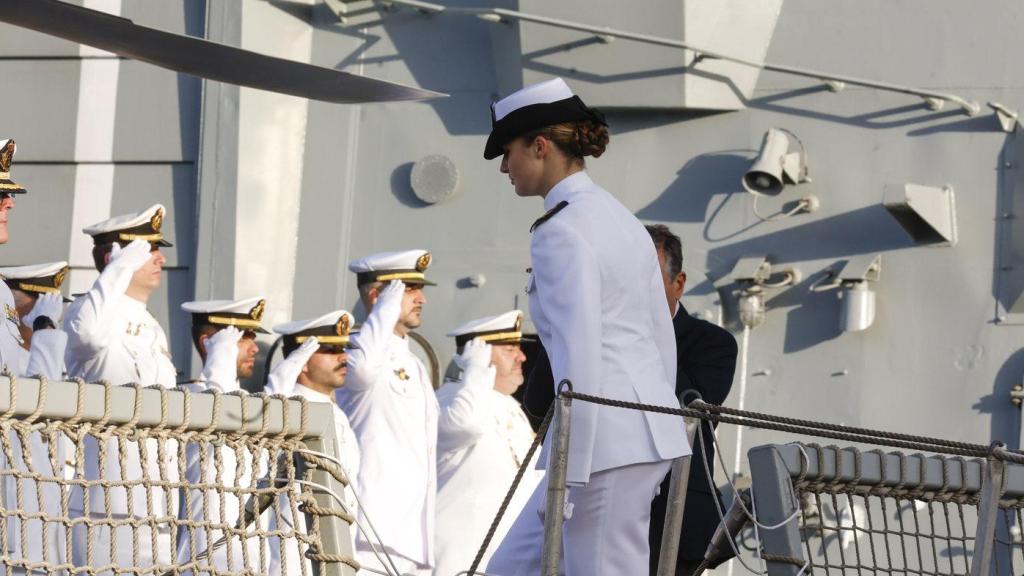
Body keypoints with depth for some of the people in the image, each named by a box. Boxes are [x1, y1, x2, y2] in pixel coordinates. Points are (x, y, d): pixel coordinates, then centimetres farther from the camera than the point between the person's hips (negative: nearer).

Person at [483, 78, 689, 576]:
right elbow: (662, 341, 19)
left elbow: (578, 358, -19)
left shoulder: (561, 231, -12)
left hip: (606, 440, -10)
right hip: (649, 434, 10)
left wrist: (567, 476, -17)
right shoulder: (622, 219, 16)